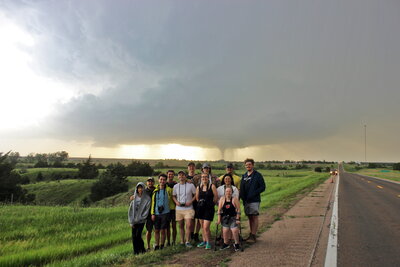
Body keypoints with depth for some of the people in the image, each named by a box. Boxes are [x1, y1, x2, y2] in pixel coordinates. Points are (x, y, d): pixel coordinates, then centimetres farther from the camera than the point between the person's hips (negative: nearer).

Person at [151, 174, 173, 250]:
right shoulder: (155, 191, 4)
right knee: (156, 230, 8)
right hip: (156, 213, 2)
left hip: (165, 213, -2)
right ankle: (157, 245, 22)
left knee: (163, 230, 3)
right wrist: (152, 213, 3)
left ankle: (162, 245, 18)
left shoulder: (169, 190, 0)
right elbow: (153, 202, 7)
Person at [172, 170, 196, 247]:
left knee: (188, 225, -11)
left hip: (188, 208, -3)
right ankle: (182, 241, 25)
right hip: (179, 209, 3)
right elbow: (173, 196, 16)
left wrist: (190, 202, -10)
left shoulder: (191, 185, -2)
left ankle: (187, 241, 1)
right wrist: (176, 202, -3)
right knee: (181, 226, 11)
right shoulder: (175, 186, 7)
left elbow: (195, 195, 4)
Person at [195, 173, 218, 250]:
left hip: (209, 209, -5)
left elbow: (216, 196, -2)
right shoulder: (198, 187, 6)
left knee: (206, 227, -9)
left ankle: (208, 242, 9)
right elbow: (197, 197, 18)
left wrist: (211, 204, 6)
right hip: (200, 208, 5)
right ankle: (204, 241, 28)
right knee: (202, 227, 14)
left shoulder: (212, 186, -5)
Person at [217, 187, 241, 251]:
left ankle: (236, 244, 9)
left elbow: (238, 209, -7)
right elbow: (219, 210, 2)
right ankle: (226, 244, 16)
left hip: (233, 218, -2)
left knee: (234, 230, -14)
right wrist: (219, 219, 0)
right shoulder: (222, 199, 0)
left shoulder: (235, 199, -7)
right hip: (225, 218, 2)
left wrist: (237, 219, -10)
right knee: (225, 231, -8)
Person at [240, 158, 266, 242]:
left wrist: (253, 194, -16)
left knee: (254, 217, -2)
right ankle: (251, 234, 19)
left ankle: (253, 236, 1)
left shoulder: (258, 175, -4)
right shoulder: (244, 176, 13)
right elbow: (242, 188, 15)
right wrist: (242, 196, -1)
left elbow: (263, 187, -7)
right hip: (246, 200, 6)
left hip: (254, 200, -6)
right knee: (250, 217, 11)